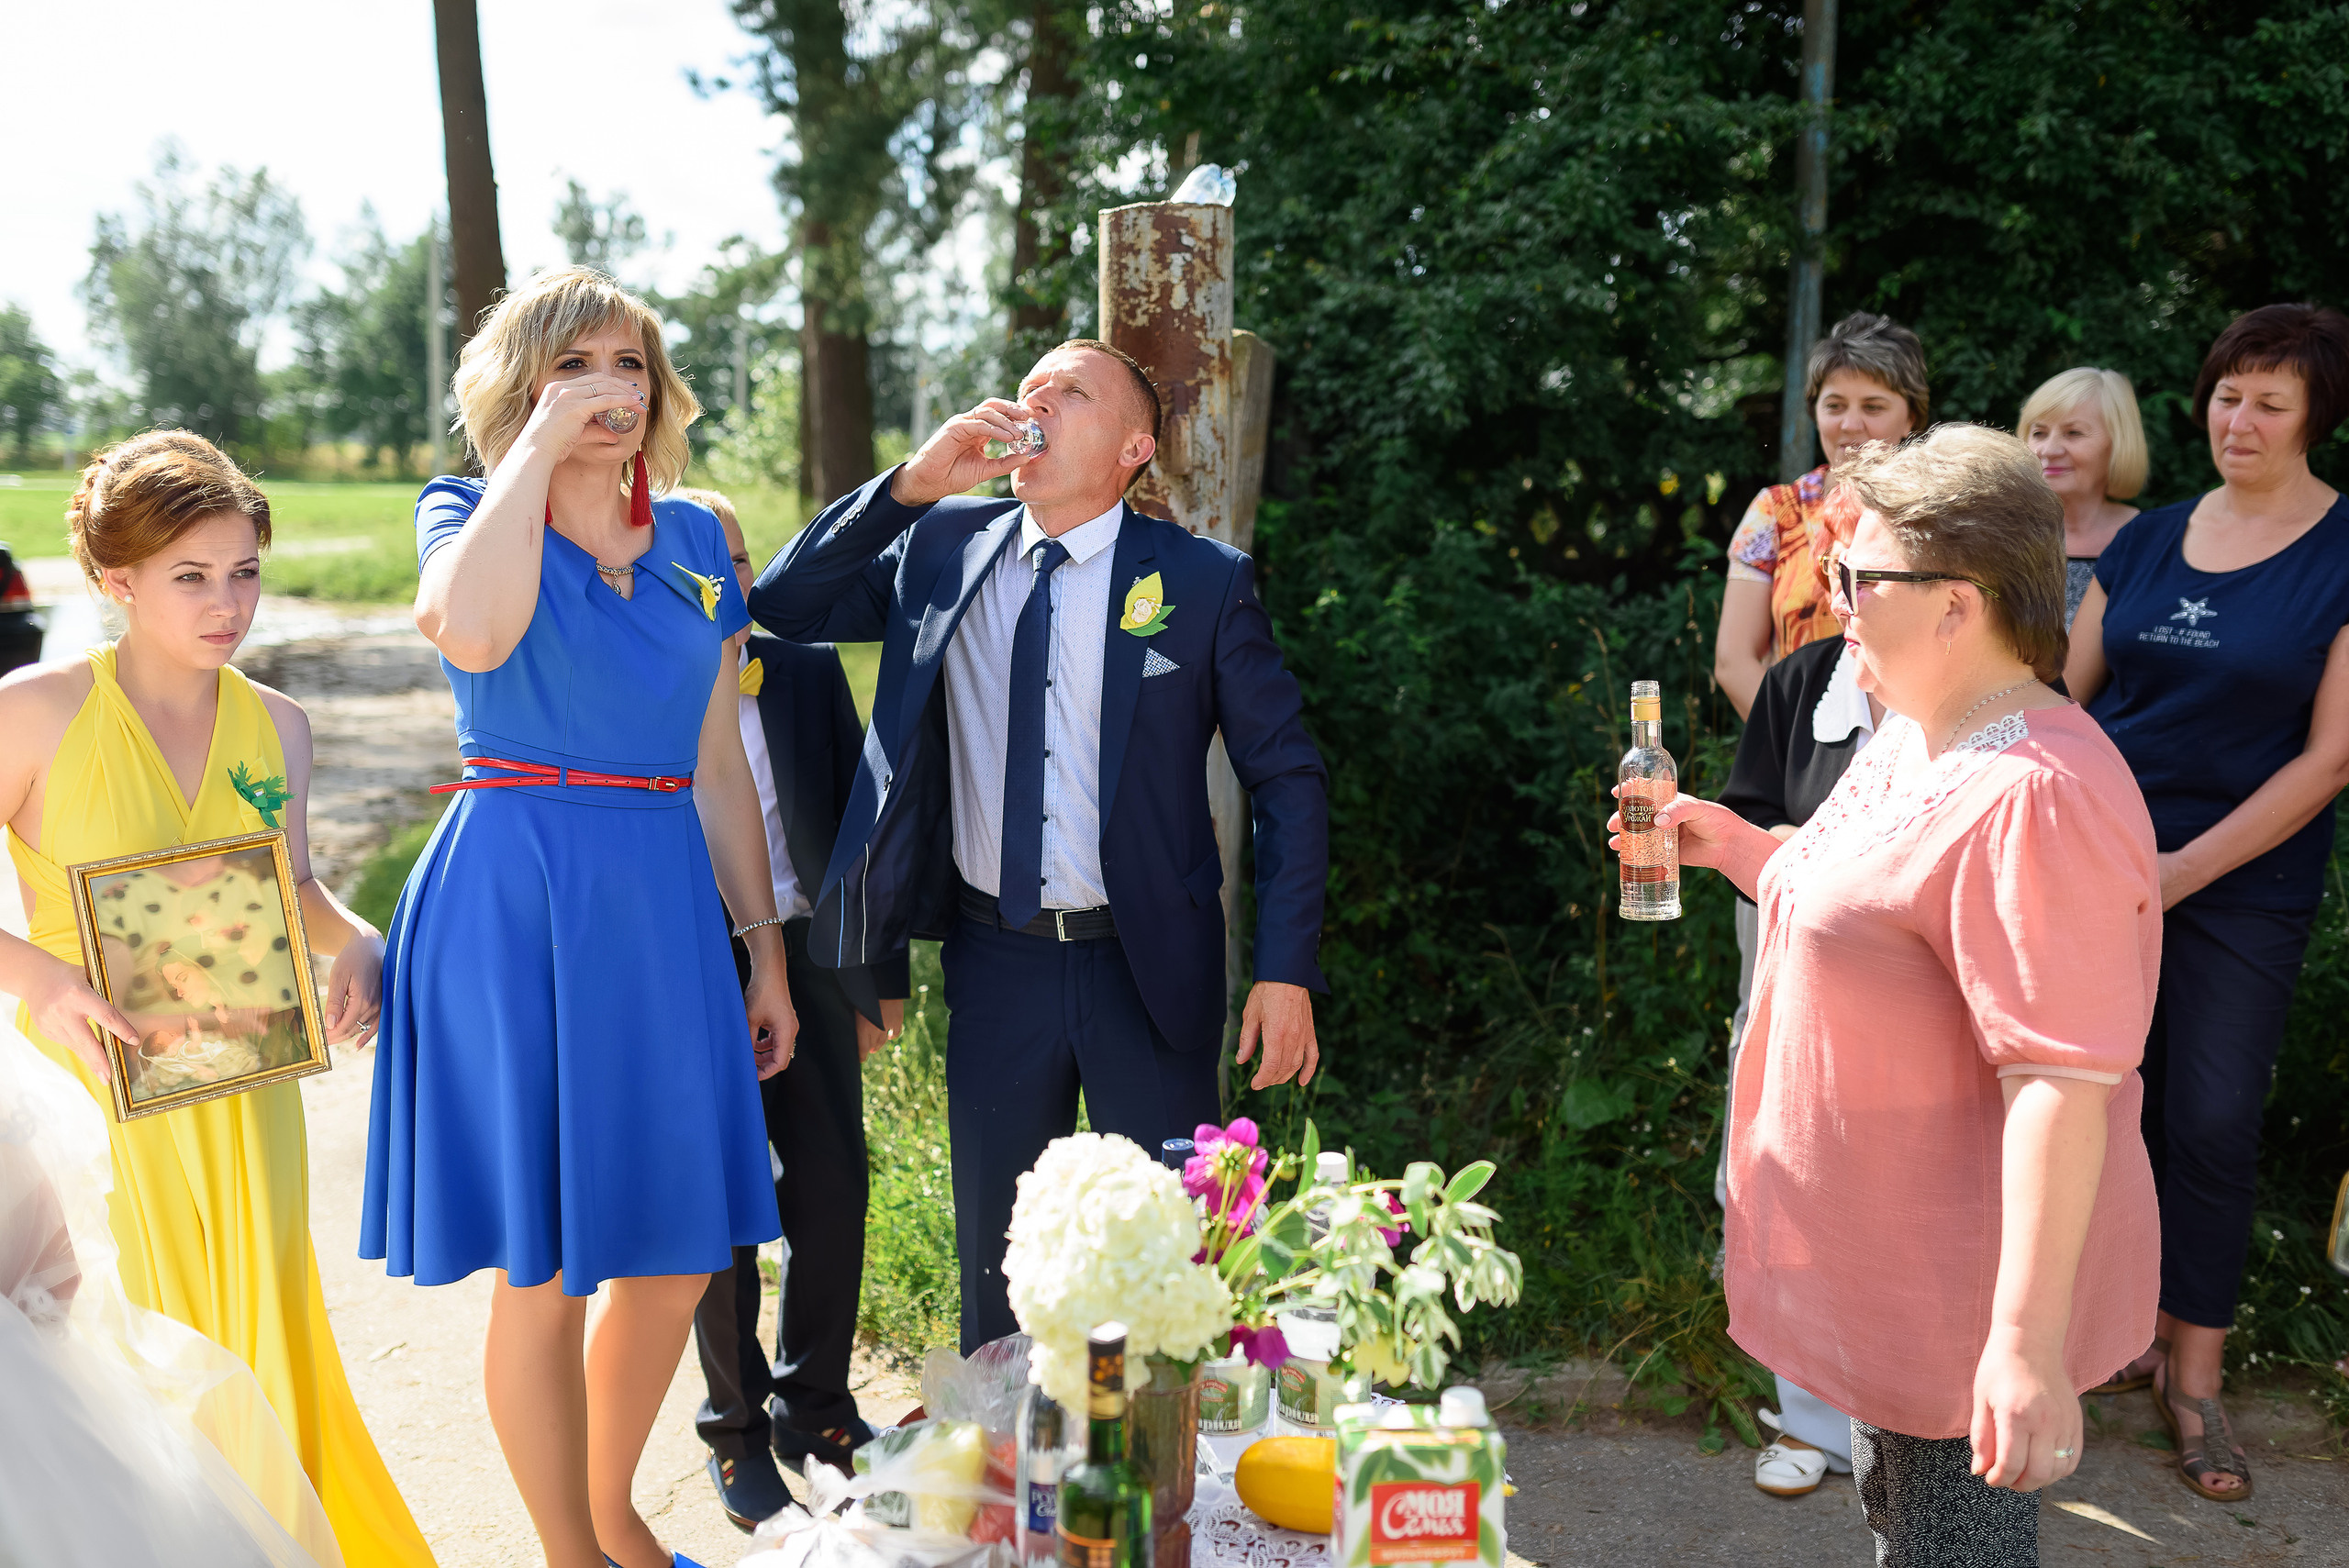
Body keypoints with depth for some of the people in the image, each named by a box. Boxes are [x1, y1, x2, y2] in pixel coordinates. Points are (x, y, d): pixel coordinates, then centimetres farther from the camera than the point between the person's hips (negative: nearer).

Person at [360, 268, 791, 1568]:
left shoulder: (692, 540, 12)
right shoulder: (464, 511, -1)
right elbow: (476, 633, -27)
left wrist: (766, 948, 12)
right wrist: (538, 446, -16)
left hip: (661, 907, 5)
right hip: (516, 906, -5)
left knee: (680, 1250, 11)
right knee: (542, 1266, 5)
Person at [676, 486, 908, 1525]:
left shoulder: (810, 673, 3)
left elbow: (857, 822, 8)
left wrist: (880, 974, 8)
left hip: (809, 960, 3)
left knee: (835, 1189, 8)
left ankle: (816, 1408, 30)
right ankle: (737, 1433, 27)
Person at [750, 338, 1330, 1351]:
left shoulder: (1203, 580, -5)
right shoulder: (944, 550, 4)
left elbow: (1288, 778, -3)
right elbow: (782, 606, 1)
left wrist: (1287, 972, -11)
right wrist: (912, 483, -10)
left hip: (1148, 965, -3)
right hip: (996, 963, 3)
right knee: (997, 1248, 16)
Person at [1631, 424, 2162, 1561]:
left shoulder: (2029, 796, -27)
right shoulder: (1914, 741, 6)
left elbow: (2065, 1079, -31)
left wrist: (2028, 1338, -32)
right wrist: (1734, 845, 8)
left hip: (1961, 1287, -10)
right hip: (1885, 1255, 10)